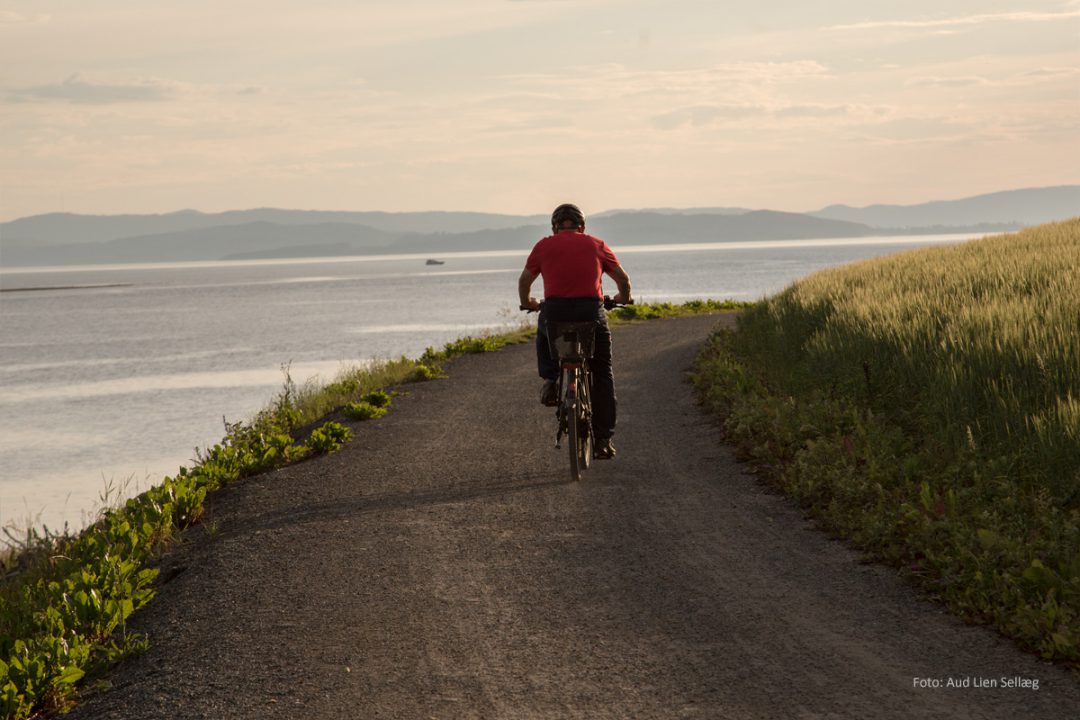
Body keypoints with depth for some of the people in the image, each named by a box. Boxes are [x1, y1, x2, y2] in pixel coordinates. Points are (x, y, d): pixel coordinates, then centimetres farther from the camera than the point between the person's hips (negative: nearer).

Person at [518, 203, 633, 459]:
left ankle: (549, 379, 15)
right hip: (591, 311, 0)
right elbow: (623, 278, 17)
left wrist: (527, 303, 34)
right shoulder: (596, 245, 14)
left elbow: (524, 280, 14)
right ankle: (603, 439, 11)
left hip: (555, 310, 0)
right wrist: (624, 298, 37)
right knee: (602, 375, 14)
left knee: (544, 334, 38)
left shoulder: (543, 246, 13)